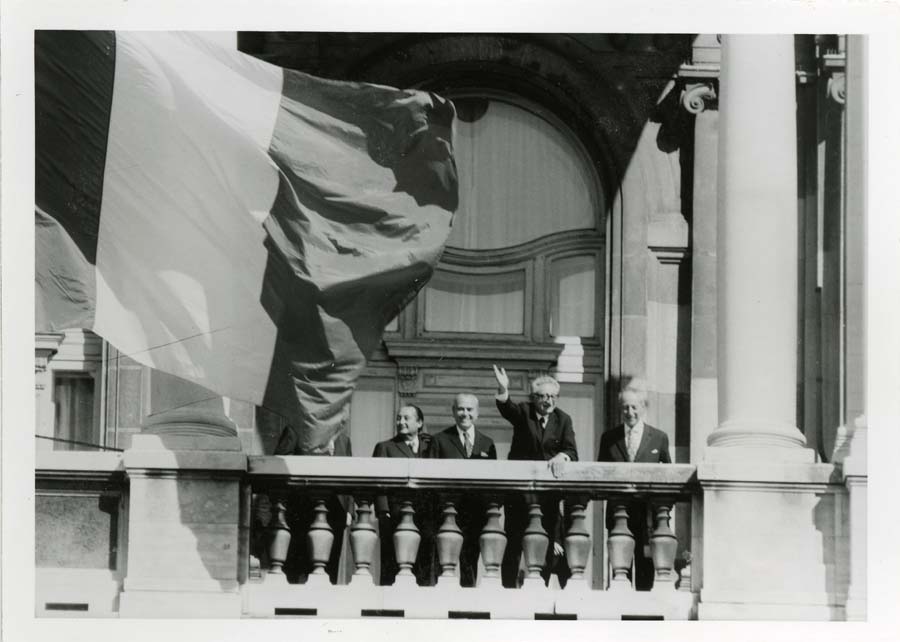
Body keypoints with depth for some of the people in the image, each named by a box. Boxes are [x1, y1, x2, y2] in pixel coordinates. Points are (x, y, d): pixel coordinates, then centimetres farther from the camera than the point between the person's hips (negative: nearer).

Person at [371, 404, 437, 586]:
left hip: (426, 516, 2)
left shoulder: (430, 446, 19)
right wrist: (383, 511, -8)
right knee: (392, 567, -6)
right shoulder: (385, 447, 11)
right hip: (396, 516, -2)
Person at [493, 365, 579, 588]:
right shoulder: (524, 412, 1)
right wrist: (503, 391, -44)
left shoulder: (563, 420, 7)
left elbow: (572, 453, -1)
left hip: (549, 492, 2)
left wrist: (562, 456, -25)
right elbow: (506, 409, -22)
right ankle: (509, 589, 8)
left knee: (552, 545, -5)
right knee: (514, 542, 2)